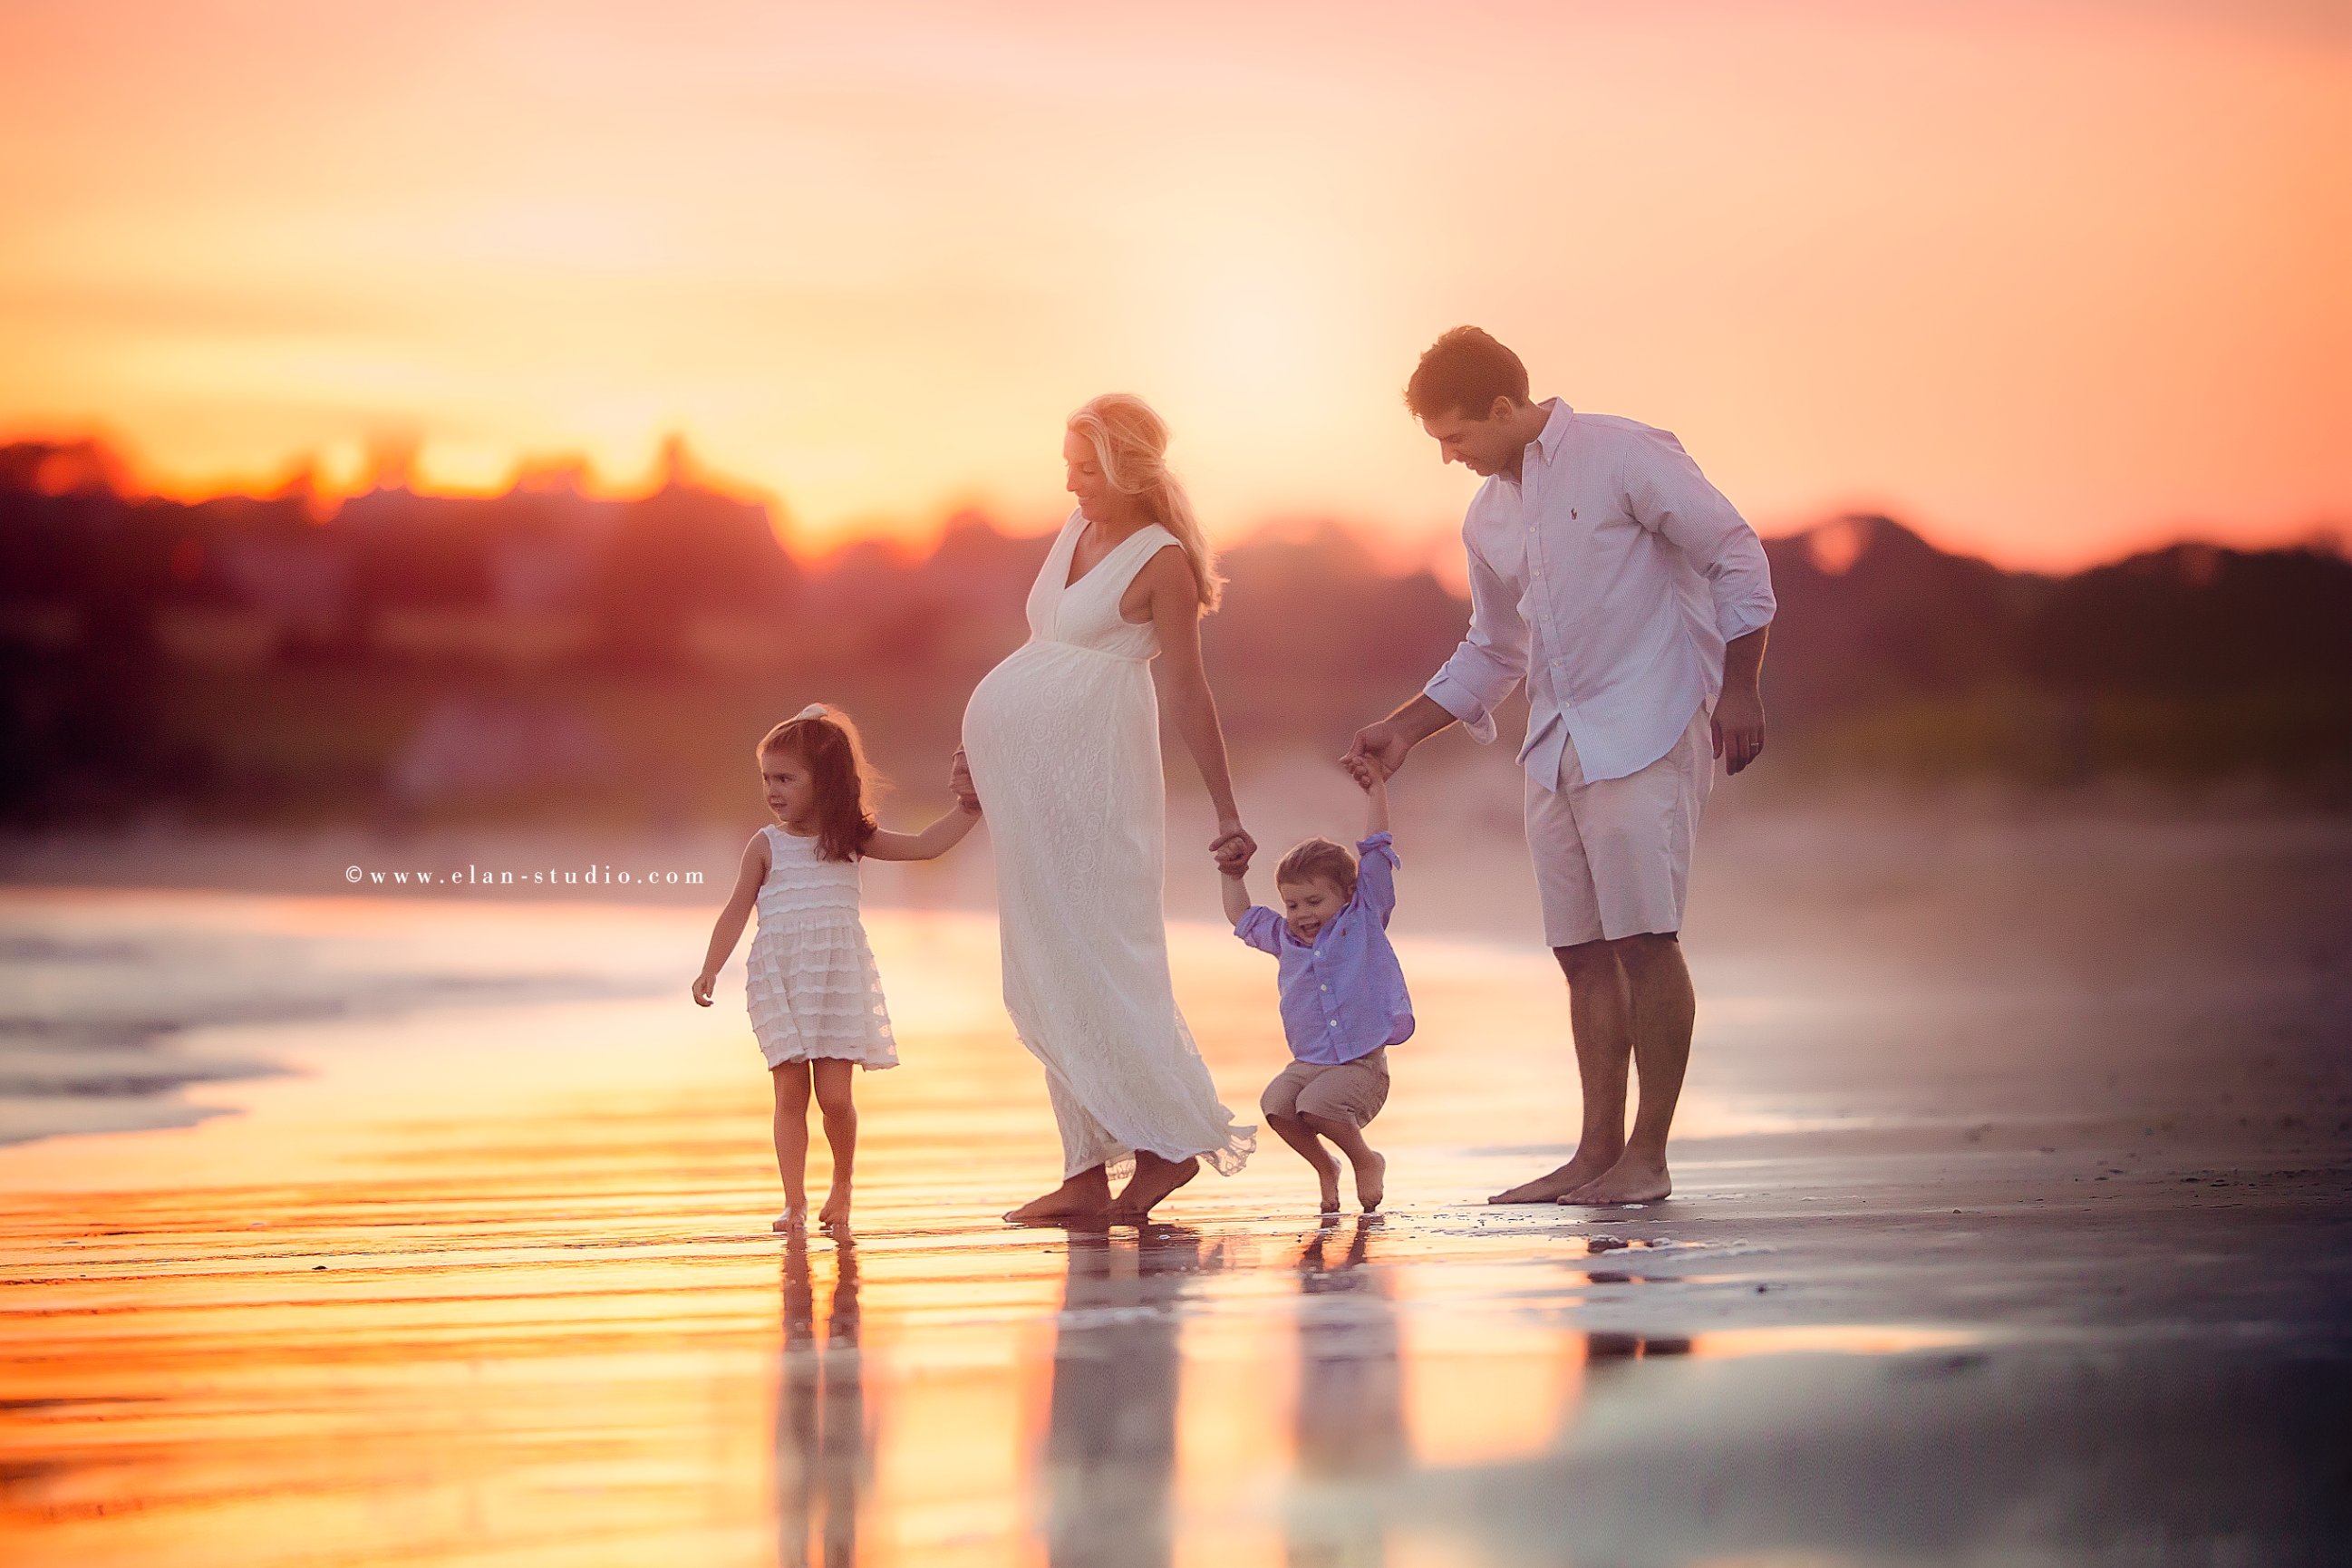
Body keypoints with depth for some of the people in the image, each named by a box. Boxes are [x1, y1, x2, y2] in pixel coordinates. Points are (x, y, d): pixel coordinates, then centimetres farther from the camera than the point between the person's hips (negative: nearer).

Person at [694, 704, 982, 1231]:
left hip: (838, 975, 0)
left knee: (834, 1094, -6)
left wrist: (969, 808, 0)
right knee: (790, 1094, -4)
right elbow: (737, 910, 3)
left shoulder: (851, 840, 5)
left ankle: (842, 1187, 16)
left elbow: (925, 846, 7)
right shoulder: (766, 845, 3)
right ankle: (794, 1203, 1)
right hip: (780, 979, 0)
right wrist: (710, 969, -5)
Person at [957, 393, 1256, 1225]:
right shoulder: (1078, 528, 14)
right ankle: (1088, 1172, 7)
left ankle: (1170, 1142, -4)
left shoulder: (1162, 561, -8)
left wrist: (1227, 812, -9)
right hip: (1028, 765, 8)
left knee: (1092, 959, -10)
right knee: (1045, 978, 6)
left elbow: (1188, 691, -10)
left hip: (1092, 764, -8)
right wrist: (981, 743, 24)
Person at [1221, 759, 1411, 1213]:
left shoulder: (1364, 919, 4)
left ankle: (1366, 1161, -1)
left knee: (1316, 1104, -29)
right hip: (1306, 1063, 4)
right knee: (1276, 1103, -24)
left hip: (1360, 1065, -4)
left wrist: (1375, 791, 1)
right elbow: (1242, 916, 32)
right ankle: (1323, 1166, 2)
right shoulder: (1284, 939, 15)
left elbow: (1376, 855, 2)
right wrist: (1233, 873, 27)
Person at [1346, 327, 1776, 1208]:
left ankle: (1648, 1155, -5)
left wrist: (1738, 690, -11)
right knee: (1582, 951, 5)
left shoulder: (1624, 457, -6)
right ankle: (1599, 1152, 10)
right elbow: (1492, 652, 27)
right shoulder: (1488, 521, 16)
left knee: (1643, 937, -10)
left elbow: (1736, 558, -6)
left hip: (1646, 733, -7)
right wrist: (1405, 730, 19)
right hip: (1555, 751, 7)